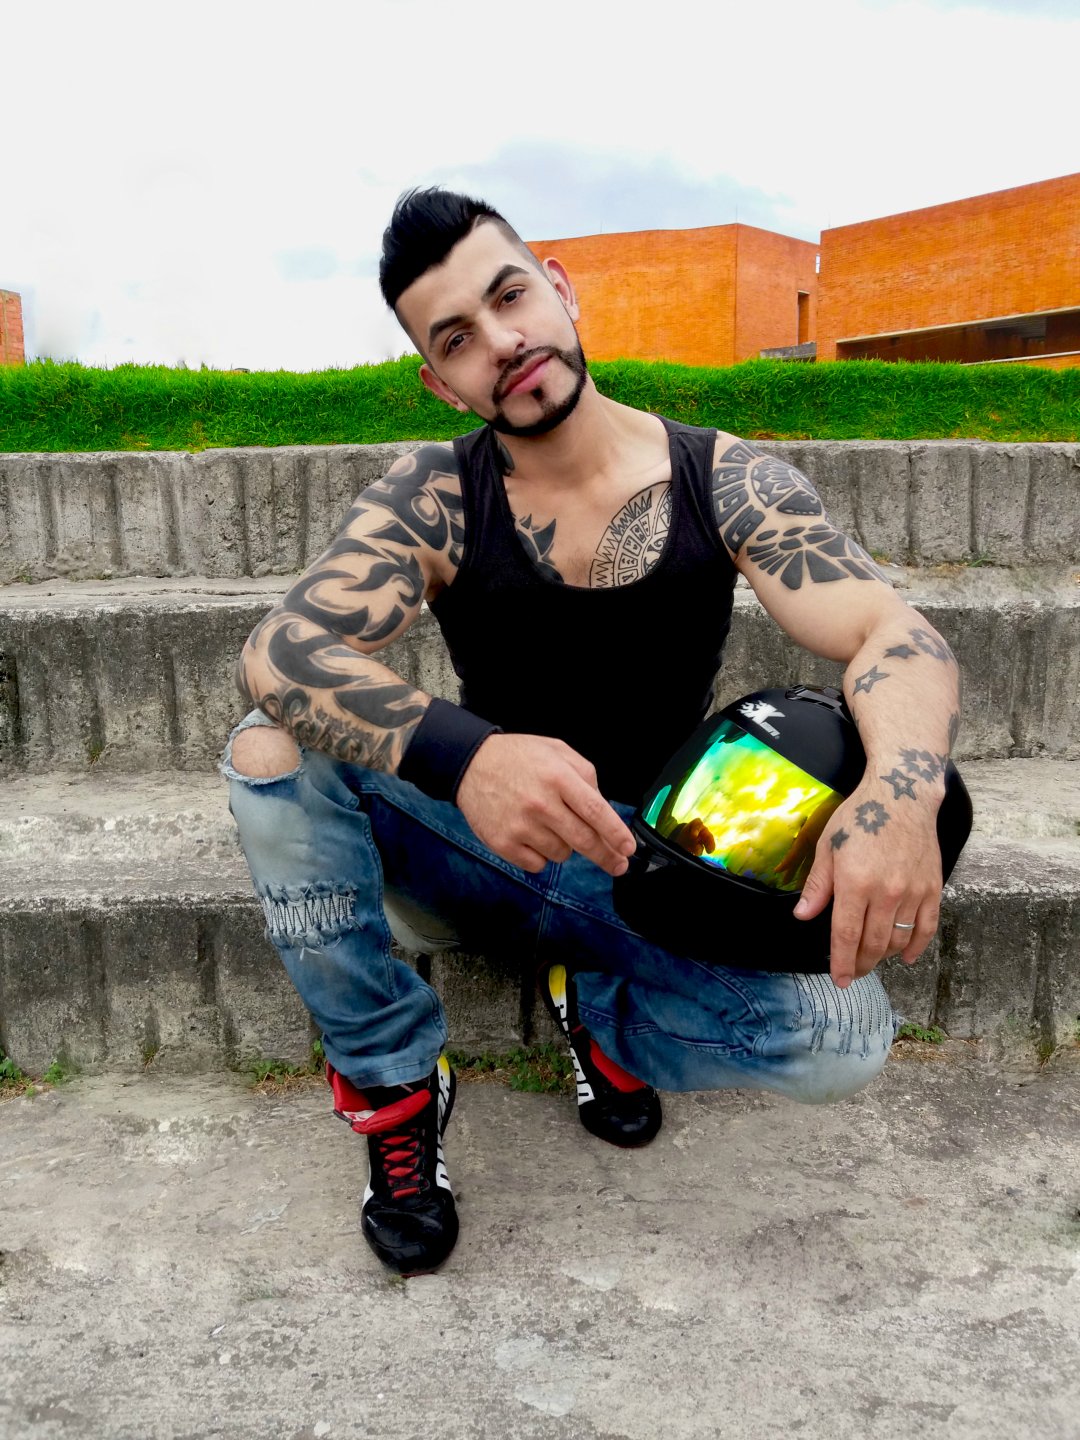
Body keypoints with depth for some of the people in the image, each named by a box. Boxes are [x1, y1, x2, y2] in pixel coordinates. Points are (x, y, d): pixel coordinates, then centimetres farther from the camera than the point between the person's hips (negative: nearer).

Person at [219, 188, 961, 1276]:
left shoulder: (727, 482, -9)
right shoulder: (431, 502, -11)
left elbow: (895, 637, -18)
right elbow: (277, 652, -26)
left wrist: (900, 785, -43)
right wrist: (463, 754, -47)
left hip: (656, 862, 0)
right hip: (476, 849, 1)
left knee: (842, 1041, -25)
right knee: (271, 750, -23)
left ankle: (599, 1008, 7)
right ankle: (391, 1083, -4)